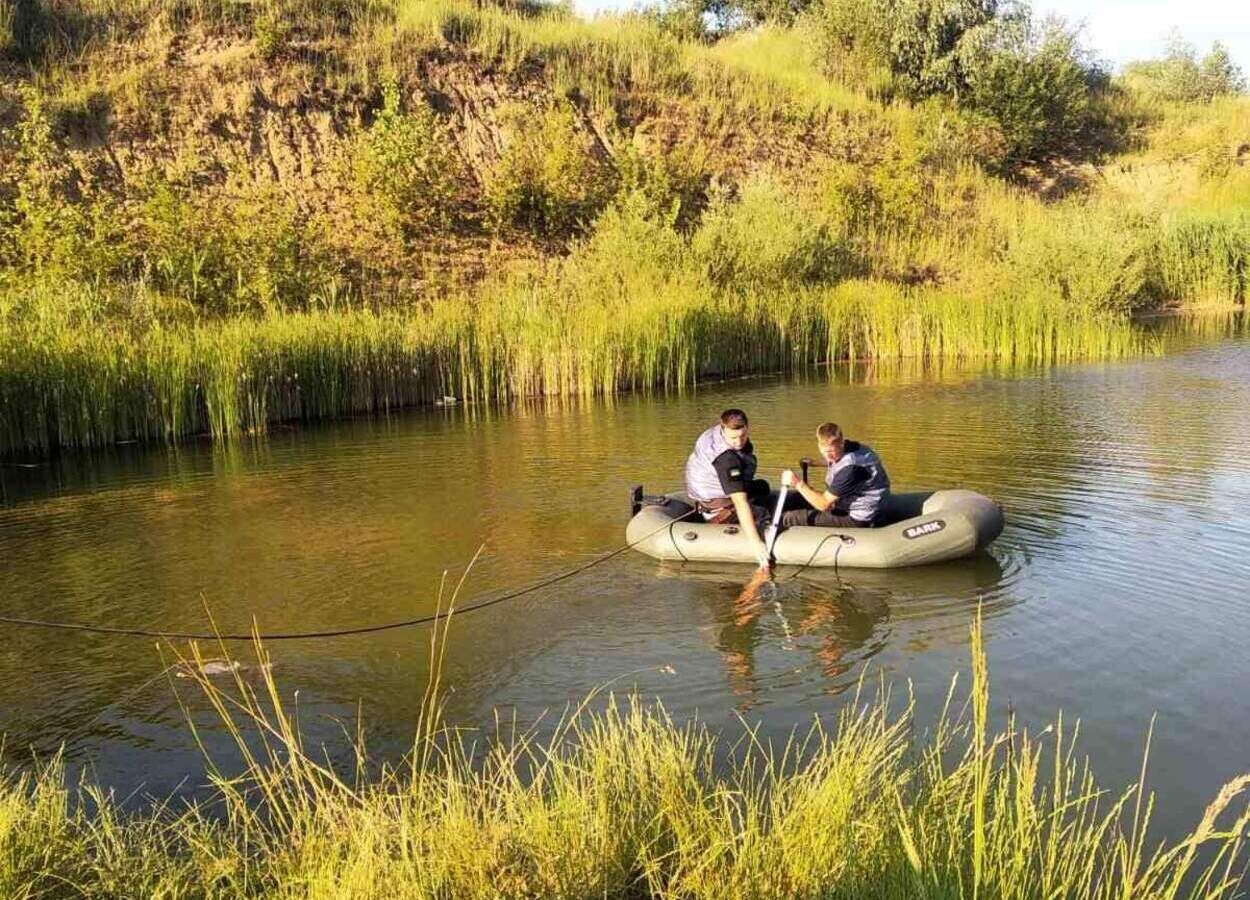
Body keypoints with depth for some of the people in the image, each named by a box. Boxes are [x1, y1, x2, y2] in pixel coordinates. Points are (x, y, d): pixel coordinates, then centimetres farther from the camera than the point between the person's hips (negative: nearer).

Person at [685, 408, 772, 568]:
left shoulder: (719, 430, -11)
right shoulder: (726, 459, -37)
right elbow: (740, 502, -42)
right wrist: (755, 542, -45)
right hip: (719, 511, -10)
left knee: (762, 487, 29)